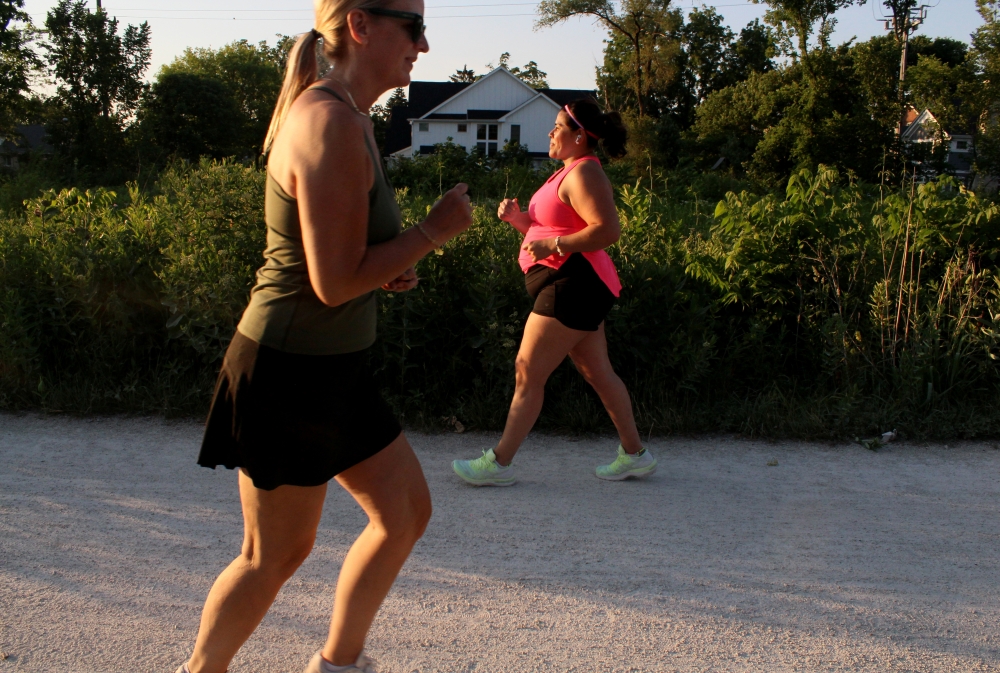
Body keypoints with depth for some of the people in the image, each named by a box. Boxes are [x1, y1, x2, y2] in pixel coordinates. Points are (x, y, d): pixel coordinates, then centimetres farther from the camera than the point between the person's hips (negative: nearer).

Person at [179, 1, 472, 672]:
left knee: (407, 511, 15)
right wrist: (435, 230, -15)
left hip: (332, 367, 10)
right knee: (277, 554, 7)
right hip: (291, 371, -10)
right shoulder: (332, 122, -23)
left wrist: (387, 269, 5)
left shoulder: (339, 114, 9)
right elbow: (335, 282, -26)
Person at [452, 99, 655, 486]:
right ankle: (634, 455, 21)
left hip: (573, 284, -11)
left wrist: (553, 245, -24)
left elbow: (608, 230, -24)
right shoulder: (569, 172, 19)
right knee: (598, 373, 13)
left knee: (527, 373, -6)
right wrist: (518, 219, 7)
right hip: (569, 286, 11)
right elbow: (553, 228, 23)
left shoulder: (583, 173, -13)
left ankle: (499, 463, 2)